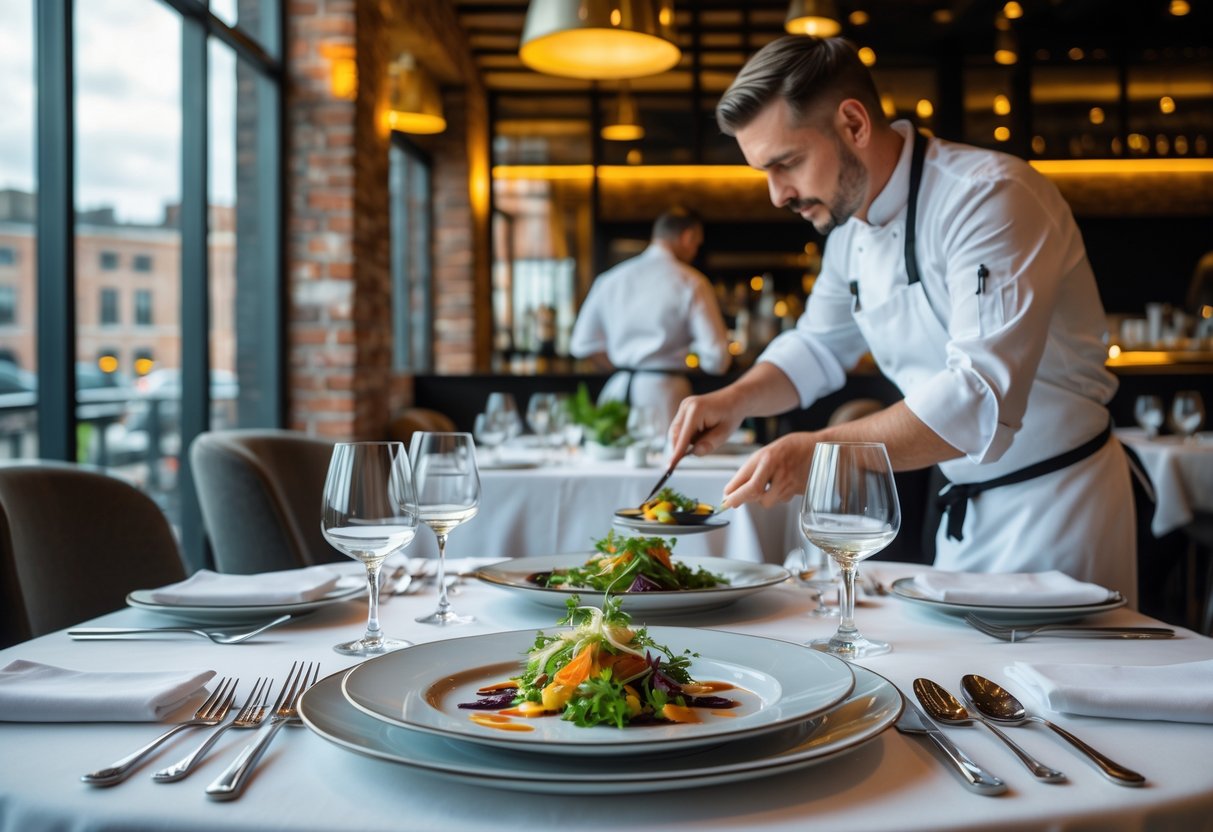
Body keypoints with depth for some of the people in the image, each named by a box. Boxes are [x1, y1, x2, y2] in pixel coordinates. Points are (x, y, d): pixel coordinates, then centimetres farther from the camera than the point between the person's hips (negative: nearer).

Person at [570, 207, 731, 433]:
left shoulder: (610, 279, 10)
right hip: (664, 393, -5)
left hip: (617, 390, 5)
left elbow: (583, 345, 13)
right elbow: (716, 359, -9)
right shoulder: (691, 283, -5)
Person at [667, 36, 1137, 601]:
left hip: (1056, 504, -7)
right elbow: (817, 347, 17)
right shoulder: (851, 225, 3)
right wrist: (737, 399, -3)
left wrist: (820, 451, -40)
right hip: (966, 509, 8)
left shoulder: (989, 198, -24)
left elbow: (983, 399, -34)